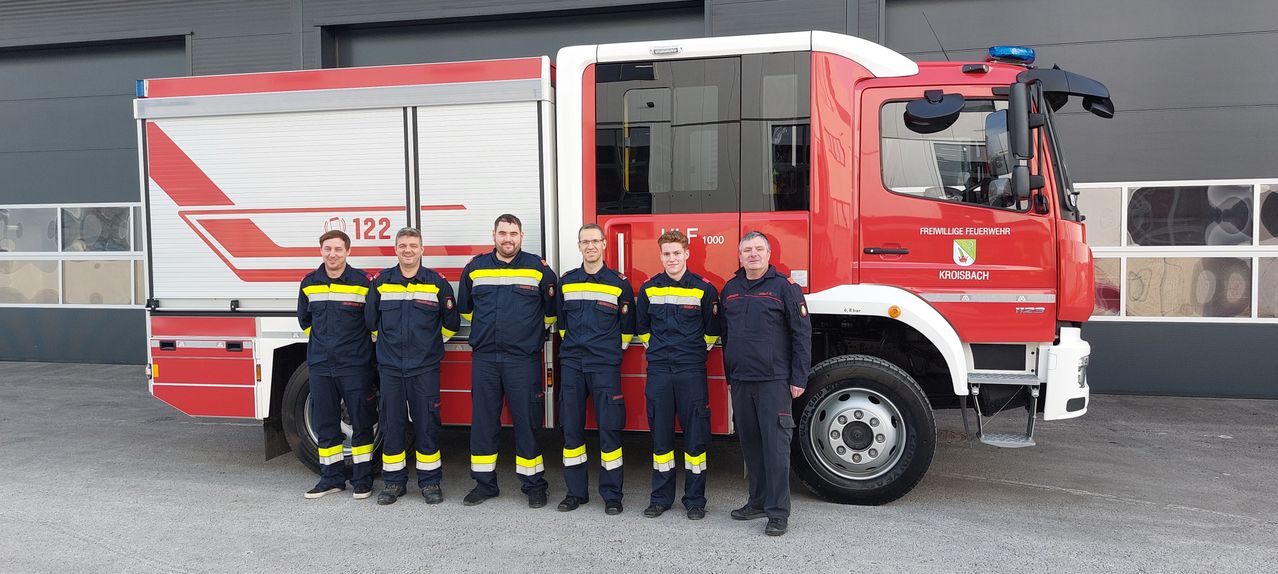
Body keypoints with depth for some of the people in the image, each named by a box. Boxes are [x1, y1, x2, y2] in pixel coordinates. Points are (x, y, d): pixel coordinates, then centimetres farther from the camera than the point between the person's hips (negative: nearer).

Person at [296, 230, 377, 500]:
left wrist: (359, 346, 6)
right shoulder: (309, 283, 6)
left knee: (361, 422, 3)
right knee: (324, 424, 10)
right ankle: (331, 478, 21)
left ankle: (362, 479, 12)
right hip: (320, 365, 4)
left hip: (355, 364, -4)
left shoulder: (361, 282, -6)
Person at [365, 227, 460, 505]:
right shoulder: (381, 282, 5)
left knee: (426, 424, 2)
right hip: (390, 366, 2)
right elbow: (370, 320, 15)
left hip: (425, 367, -1)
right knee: (392, 424, 6)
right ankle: (394, 481, 17)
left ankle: (430, 481, 12)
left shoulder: (437, 282, 1)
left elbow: (451, 323, 10)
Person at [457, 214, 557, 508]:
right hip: (484, 358, 2)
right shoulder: (475, 268, 6)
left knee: (527, 423, 2)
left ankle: (534, 484, 12)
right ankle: (484, 483, 19)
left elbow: (552, 309, 11)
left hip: (524, 359, -2)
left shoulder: (539, 268, 0)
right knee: (483, 423, 8)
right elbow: (464, 307, 22)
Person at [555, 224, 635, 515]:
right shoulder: (566, 281, 10)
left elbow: (628, 325, 9)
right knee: (571, 428, 5)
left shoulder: (619, 283, 2)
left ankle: (611, 494, 6)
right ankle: (576, 491, 15)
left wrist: (612, 349, 9)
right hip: (571, 363, 3)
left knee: (609, 428, -3)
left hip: (605, 365, -3)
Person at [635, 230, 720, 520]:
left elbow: (712, 330, 7)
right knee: (660, 434, 7)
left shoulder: (703, 289, -1)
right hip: (658, 371, 2)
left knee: (695, 435, 1)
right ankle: (661, 497, 18)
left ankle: (695, 500, 11)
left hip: (692, 372, -2)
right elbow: (641, 327, 20)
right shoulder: (649, 289, 6)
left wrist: (696, 352, 8)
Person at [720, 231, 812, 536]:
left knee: (775, 445, -4)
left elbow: (802, 334, -5)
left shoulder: (784, 287, -3)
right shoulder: (730, 289, 13)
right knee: (750, 443, 12)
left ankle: (778, 511, 2)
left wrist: (799, 379, -9)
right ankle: (759, 501, 24)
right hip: (740, 382, 6)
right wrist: (728, 376, 19)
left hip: (773, 381, -5)